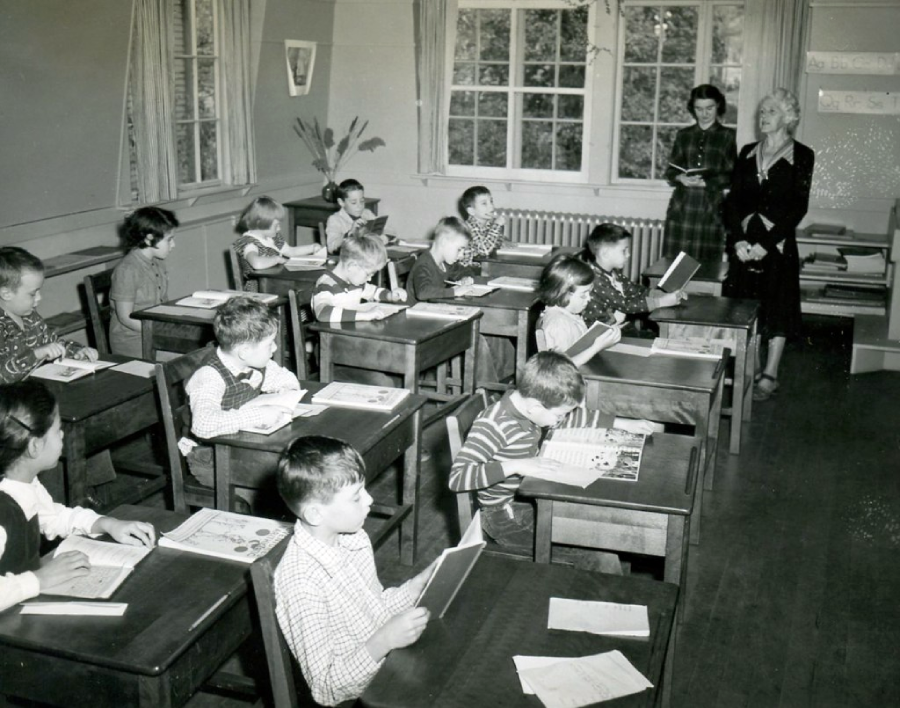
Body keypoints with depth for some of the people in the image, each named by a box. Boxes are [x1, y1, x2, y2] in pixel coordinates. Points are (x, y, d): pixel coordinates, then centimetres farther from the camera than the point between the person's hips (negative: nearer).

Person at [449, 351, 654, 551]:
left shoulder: (528, 403, -2)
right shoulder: (492, 425, -26)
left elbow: (574, 417, 16)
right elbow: (456, 477, -33)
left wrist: (623, 424, 12)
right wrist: (514, 466, -39)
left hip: (532, 498, 8)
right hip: (506, 517, -8)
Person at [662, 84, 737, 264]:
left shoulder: (727, 136, 6)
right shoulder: (683, 135, 14)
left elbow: (731, 177, 0)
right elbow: (670, 172, 12)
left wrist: (704, 182, -15)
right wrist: (680, 178, -11)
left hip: (711, 208, -2)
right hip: (681, 206, 2)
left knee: (707, 263, -6)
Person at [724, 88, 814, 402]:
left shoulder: (802, 156, -2)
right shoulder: (748, 153, 11)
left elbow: (798, 207, -9)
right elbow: (734, 199, 6)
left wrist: (766, 243, -17)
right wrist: (738, 239, -9)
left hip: (778, 243, -4)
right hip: (744, 243, 4)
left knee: (777, 306, 1)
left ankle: (770, 376, 8)